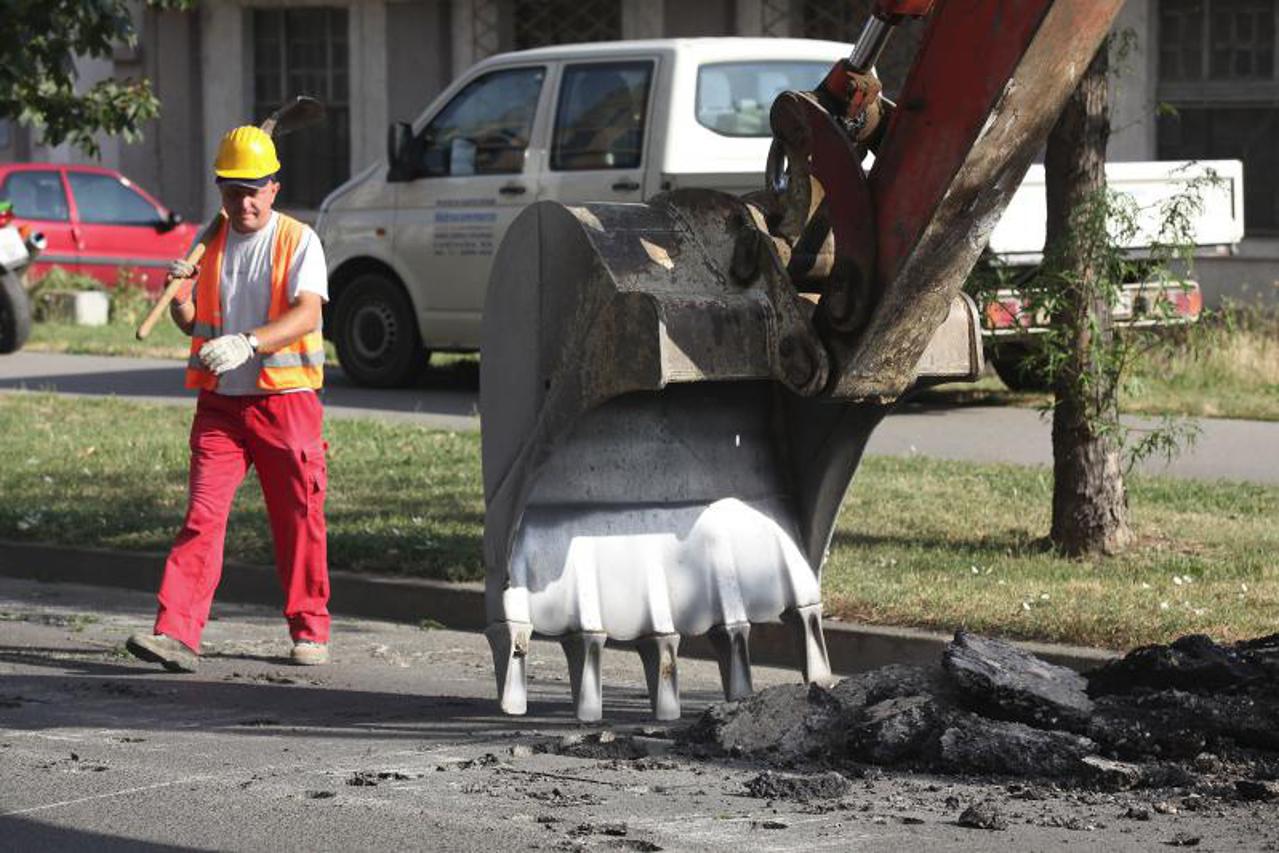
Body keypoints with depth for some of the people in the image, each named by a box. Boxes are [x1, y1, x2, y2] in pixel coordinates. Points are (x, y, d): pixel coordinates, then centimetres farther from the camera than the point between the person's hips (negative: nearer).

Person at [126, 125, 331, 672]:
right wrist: (179, 294, -7)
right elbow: (192, 324, 15)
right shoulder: (209, 243, 11)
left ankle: (310, 631, 18)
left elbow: (306, 314, -17)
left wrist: (247, 343, -31)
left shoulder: (298, 241, -3)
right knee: (202, 515, -7)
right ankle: (177, 634, -13)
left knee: (299, 520, 4)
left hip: (286, 401, -3)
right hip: (220, 402, 3)